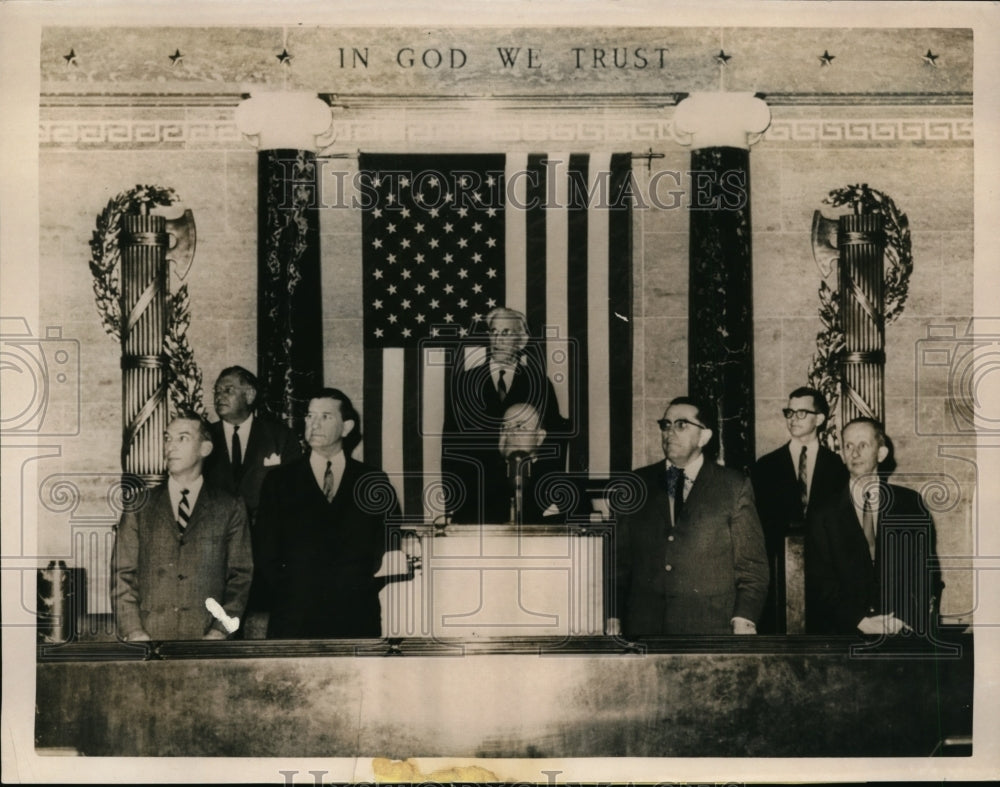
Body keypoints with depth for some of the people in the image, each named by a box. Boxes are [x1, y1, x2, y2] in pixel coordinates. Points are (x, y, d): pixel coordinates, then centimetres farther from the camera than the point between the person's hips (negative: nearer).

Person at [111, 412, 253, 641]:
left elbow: (240, 576, 6)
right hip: (149, 636, 1)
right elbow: (122, 574, 8)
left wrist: (219, 631, -5)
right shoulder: (139, 506, 12)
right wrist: (133, 632, -4)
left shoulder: (230, 508, 9)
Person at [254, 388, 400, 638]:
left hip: (357, 617, 0)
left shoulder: (373, 481, 10)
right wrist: (285, 595, -2)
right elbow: (265, 551, 7)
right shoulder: (279, 480, 10)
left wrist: (369, 585, -1)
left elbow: (392, 545, 11)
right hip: (294, 618, 0)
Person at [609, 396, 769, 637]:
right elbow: (620, 558, 10)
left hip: (710, 627, -2)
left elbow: (752, 564, 2)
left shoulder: (734, 487, 3)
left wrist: (744, 619, -8)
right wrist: (613, 616, 3)